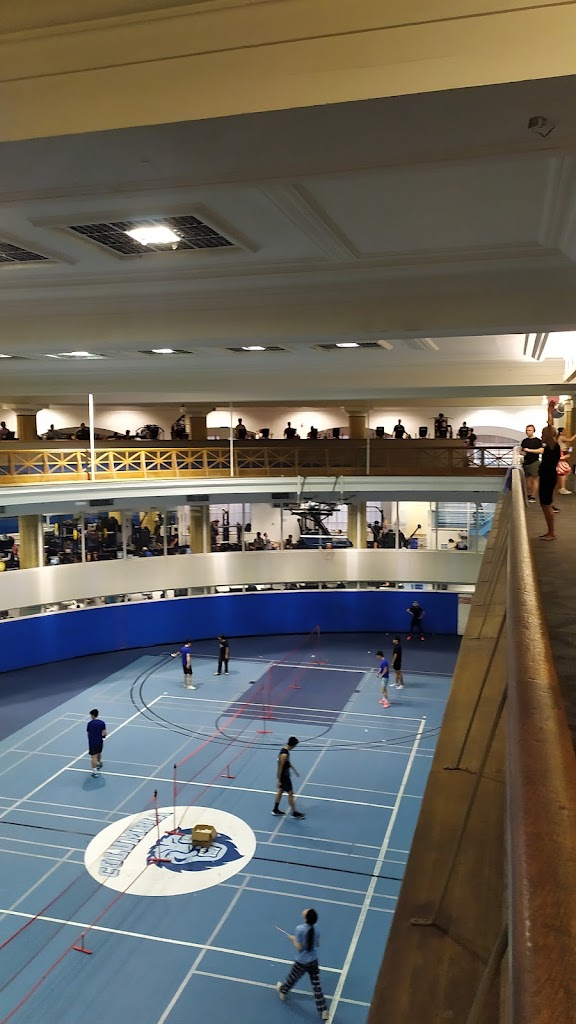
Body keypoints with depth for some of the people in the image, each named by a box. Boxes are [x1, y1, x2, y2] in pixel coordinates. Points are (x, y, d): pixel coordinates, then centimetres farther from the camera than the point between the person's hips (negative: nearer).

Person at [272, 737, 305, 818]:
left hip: (285, 775, 10)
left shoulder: (285, 750, 1)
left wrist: (295, 771, 23)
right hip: (283, 777, -10)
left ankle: (275, 810, 32)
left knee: (280, 791, 20)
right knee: (290, 793, 1)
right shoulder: (284, 755, -29)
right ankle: (294, 813, 12)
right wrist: (278, 780, -20)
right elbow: (280, 767, -25)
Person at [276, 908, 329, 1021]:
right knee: (316, 986, 11)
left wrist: (293, 939, -6)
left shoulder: (299, 929, -27)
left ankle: (282, 991, 49)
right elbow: (317, 944, 5)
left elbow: (299, 948, -21)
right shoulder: (315, 929, -10)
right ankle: (323, 1011, 13)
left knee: (292, 979, 24)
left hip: (302, 962, -3)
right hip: (313, 961, 3)